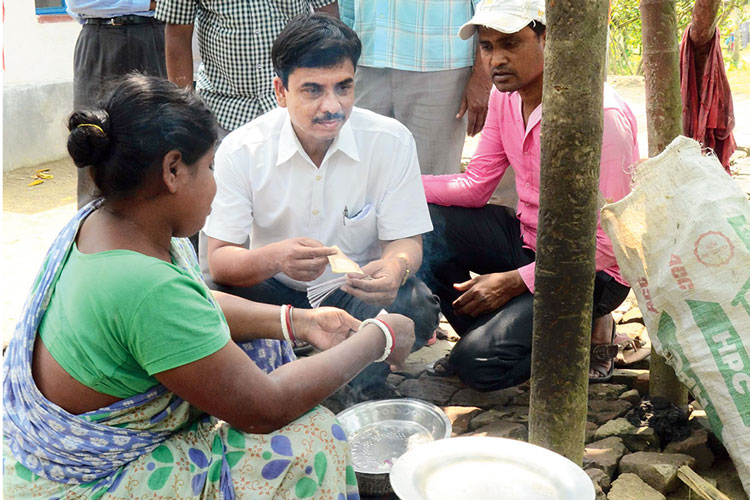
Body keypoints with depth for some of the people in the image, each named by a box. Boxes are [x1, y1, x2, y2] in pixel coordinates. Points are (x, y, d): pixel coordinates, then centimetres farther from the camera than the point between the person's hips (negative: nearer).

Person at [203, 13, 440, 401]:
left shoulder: (391, 141, -14)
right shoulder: (241, 150, -15)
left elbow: (406, 241, -9)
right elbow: (218, 259, -17)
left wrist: (395, 267, -36)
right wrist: (275, 258, -42)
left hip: (359, 293, 1)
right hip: (275, 292, 0)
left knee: (415, 308, -30)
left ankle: (368, 384, 4)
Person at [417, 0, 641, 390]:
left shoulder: (601, 114, -25)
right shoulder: (505, 94, -1)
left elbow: (606, 243, -24)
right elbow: (474, 186, 2)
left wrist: (514, 282, -24)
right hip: (525, 238, 7)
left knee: (478, 364, -20)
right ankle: (484, 333, 4)